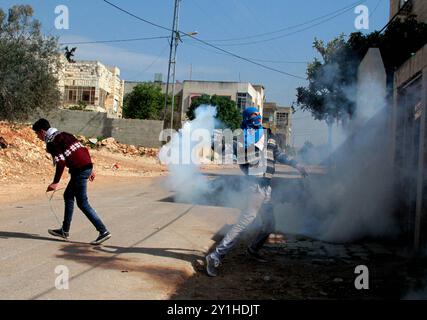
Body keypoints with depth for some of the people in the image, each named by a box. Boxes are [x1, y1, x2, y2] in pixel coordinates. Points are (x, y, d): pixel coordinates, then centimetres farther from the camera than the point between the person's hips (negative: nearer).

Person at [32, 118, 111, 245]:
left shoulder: (51, 142, -5)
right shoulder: (64, 135, 20)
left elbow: (61, 162, -17)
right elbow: (84, 149, 20)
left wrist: (55, 183, -16)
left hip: (79, 170, -9)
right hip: (87, 165, 9)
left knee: (82, 203, -4)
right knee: (68, 196, 19)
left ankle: (103, 231, -8)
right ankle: (65, 231, 27)